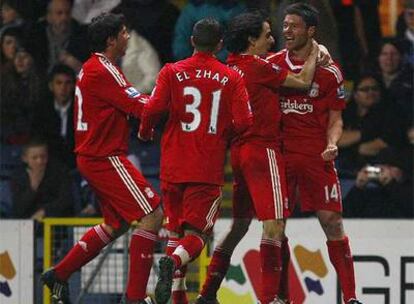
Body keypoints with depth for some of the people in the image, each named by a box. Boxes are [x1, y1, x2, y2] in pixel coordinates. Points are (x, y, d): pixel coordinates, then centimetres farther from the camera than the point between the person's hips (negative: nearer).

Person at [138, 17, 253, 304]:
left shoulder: (172, 72, 1)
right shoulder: (232, 78, 1)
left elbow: (152, 109, -10)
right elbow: (243, 122, -6)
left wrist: (145, 131, 11)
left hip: (173, 165, 2)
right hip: (209, 170, -2)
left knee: (175, 230, 16)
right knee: (195, 234, -1)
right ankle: (173, 262, -32)